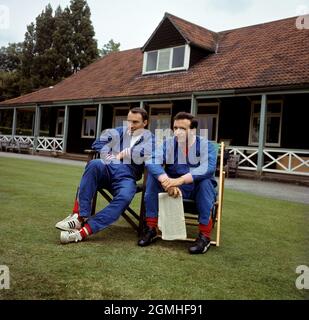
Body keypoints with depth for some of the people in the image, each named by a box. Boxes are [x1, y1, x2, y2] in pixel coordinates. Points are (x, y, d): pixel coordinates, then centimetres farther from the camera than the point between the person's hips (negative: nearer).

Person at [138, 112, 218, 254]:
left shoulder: (206, 145, -11)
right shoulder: (168, 143, -4)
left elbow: (208, 168, -32)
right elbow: (152, 161, -23)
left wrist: (179, 180, -44)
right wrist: (167, 182, -41)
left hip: (198, 189, -2)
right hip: (173, 187, 3)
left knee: (205, 180, -33)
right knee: (153, 175, -20)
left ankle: (205, 235, -27)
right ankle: (151, 228, -16)